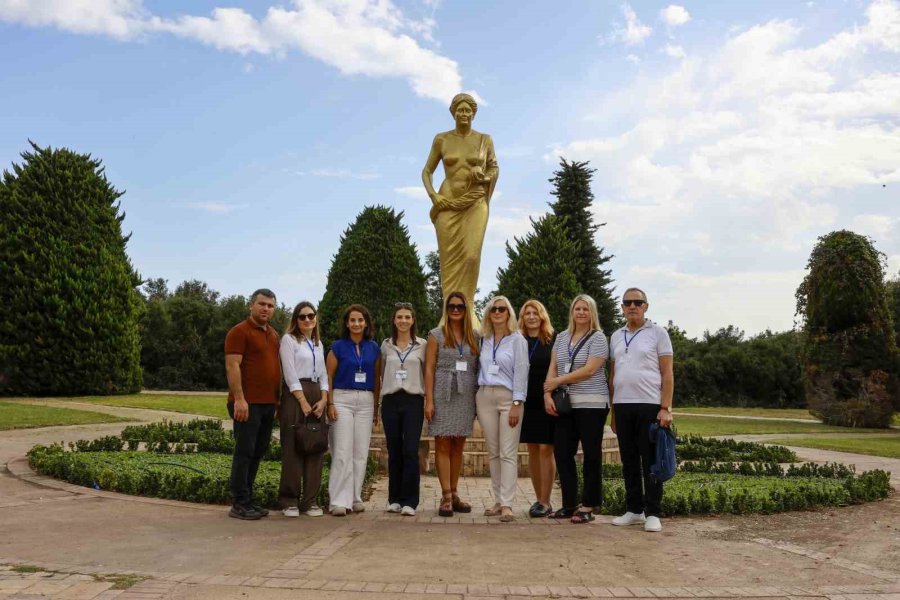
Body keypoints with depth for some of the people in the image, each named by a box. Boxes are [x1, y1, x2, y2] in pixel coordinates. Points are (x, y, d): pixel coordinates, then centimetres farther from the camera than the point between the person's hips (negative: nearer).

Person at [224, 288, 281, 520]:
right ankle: (239, 504, 3)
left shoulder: (273, 334, 17)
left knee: (258, 453, 11)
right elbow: (232, 366, -14)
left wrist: (278, 399, 18)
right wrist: (239, 399, -21)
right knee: (244, 453, -4)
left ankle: (248, 500, 19)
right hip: (248, 404, -8)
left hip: (268, 404, 8)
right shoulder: (239, 332, -7)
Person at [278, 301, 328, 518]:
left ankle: (310, 500, 9)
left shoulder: (318, 343, 18)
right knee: (293, 449, -5)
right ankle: (289, 500, 2)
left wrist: (323, 399, 0)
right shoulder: (289, 339, 0)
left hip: (317, 397, 6)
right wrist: (303, 402, -14)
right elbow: (290, 374, -9)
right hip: (294, 396, -6)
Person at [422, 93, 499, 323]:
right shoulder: (441, 139, 6)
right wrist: (433, 195, -6)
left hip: (475, 203, 0)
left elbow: (495, 168, 17)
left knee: (472, 256, -10)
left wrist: (485, 176, -5)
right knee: (449, 258, -2)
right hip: (448, 204, 1)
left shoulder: (484, 139, 7)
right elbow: (427, 171, 10)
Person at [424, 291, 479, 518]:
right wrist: (429, 400, -9)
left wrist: (479, 399, 3)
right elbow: (429, 368, -2)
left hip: (466, 397, 3)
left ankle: (454, 494, 16)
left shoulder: (474, 337, 11)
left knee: (458, 446, 8)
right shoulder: (436, 335, 2)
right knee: (443, 445, -3)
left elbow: (477, 369, 11)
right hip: (443, 395, -3)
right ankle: (446, 496, -1)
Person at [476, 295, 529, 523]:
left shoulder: (517, 340, 0)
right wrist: (475, 402, 7)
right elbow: (481, 370, 13)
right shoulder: (484, 340, 13)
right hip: (485, 397, 5)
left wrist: (517, 404, -13)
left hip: (508, 397, -4)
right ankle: (498, 501, 13)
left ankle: (507, 504, -7)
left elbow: (521, 373, -6)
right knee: (493, 453, 7)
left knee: (508, 453, -6)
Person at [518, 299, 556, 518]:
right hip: (527, 403, 4)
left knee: (546, 450, -4)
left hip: (547, 402, -4)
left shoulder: (553, 341, -1)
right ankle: (538, 499, 17)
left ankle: (545, 502, 3)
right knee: (533, 451, 8)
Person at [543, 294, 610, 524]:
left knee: (591, 455, 1)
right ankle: (569, 504, 16)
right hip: (565, 404, 6)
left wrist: (558, 381, -10)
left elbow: (589, 370, -14)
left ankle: (588, 507, 9)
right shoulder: (561, 337, 14)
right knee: (562, 453, 5)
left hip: (591, 404, -6)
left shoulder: (598, 338, -4)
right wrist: (547, 394, -4)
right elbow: (553, 367, 10)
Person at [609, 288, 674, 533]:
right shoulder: (616, 336, 14)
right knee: (629, 462, 9)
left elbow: (667, 374, -3)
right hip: (622, 405, 4)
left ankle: (652, 514, 7)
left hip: (649, 405, -4)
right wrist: (613, 411, 12)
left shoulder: (657, 333, 1)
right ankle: (634, 510, 19)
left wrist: (665, 408, -11)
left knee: (650, 462, 0)